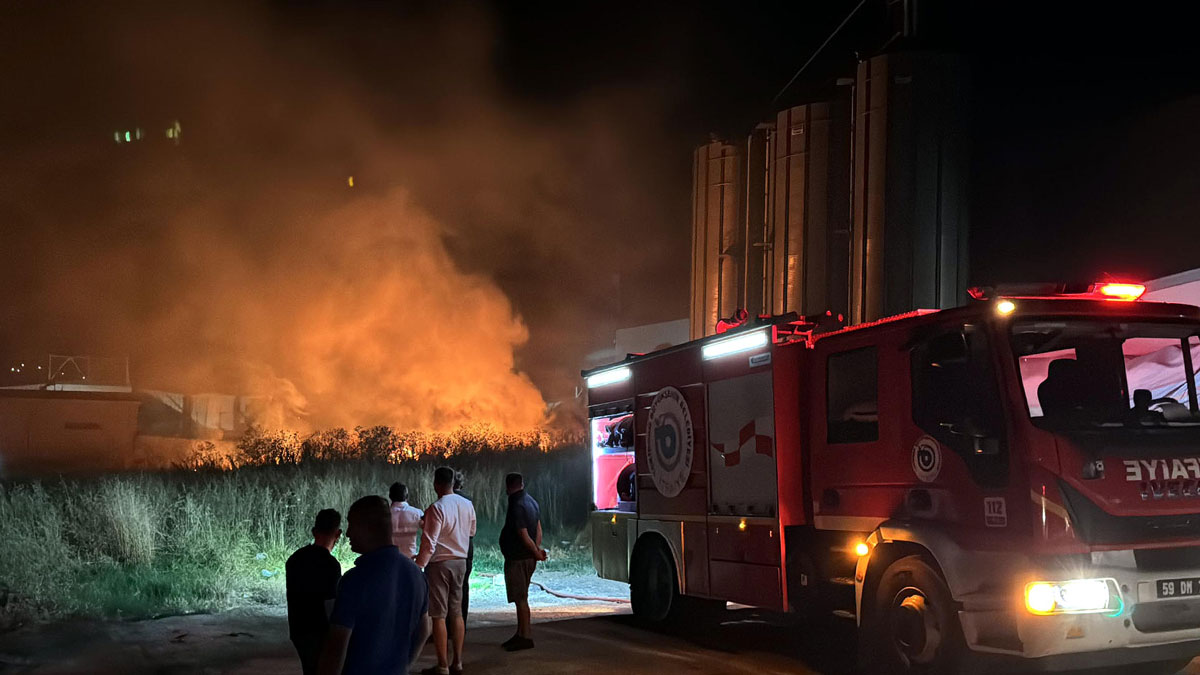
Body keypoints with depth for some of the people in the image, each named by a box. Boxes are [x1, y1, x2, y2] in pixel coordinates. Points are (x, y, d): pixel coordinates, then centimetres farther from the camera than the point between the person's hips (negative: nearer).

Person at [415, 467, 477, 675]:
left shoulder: (436, 509, -18)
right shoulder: (467, 505, 2)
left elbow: (429, 544, -21)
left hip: (439, 564, -6)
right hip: (460, 562, 6)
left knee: (439, 616, -1)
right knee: (456, 612, 14)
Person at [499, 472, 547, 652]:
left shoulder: (517, 506, -19)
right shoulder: (531, 501, 11)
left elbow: (524, 536, -20)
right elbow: (538, 527, 15)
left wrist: (536, 552, -8)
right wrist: (538, 548, 9)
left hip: (517, 558, -10)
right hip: (528, 557, 10)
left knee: (520, 598, -4)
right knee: (521, 598, 16)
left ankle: (525, 637, 0)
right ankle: (522, 634, 23)